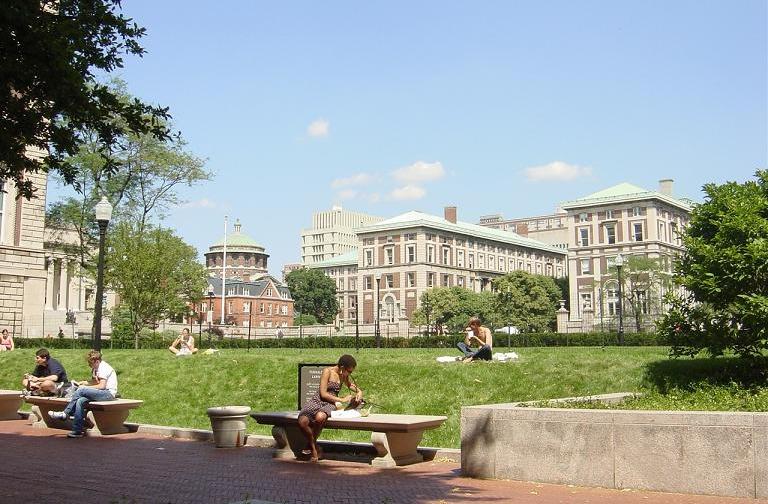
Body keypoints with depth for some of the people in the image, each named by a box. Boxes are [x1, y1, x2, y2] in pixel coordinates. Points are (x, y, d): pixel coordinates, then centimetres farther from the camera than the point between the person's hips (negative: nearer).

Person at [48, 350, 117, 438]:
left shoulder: (103, 368, -11)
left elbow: (102, 386, -18)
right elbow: (94, 381, 22)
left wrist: (84, 387, -10)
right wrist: (80, 383, 6)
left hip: (109, 393, -9)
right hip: (103, 393, 9)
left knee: (82, 390, -23)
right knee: (80, 401, -15)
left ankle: (65, 413, -11)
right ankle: (78, 431, -19)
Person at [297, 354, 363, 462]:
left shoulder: (345, 377, 10)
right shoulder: (327, 371, -8)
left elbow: (353, 386, 27)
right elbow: (323, 394, -13)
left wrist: (359, 392, 3)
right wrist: (342, 399, -12)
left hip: (330, 404, 3)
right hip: (317, 401, -2)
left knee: (320, 417, -37)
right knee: (302, 422, -33)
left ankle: (312, 445, -12)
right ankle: (314, 449, -9)